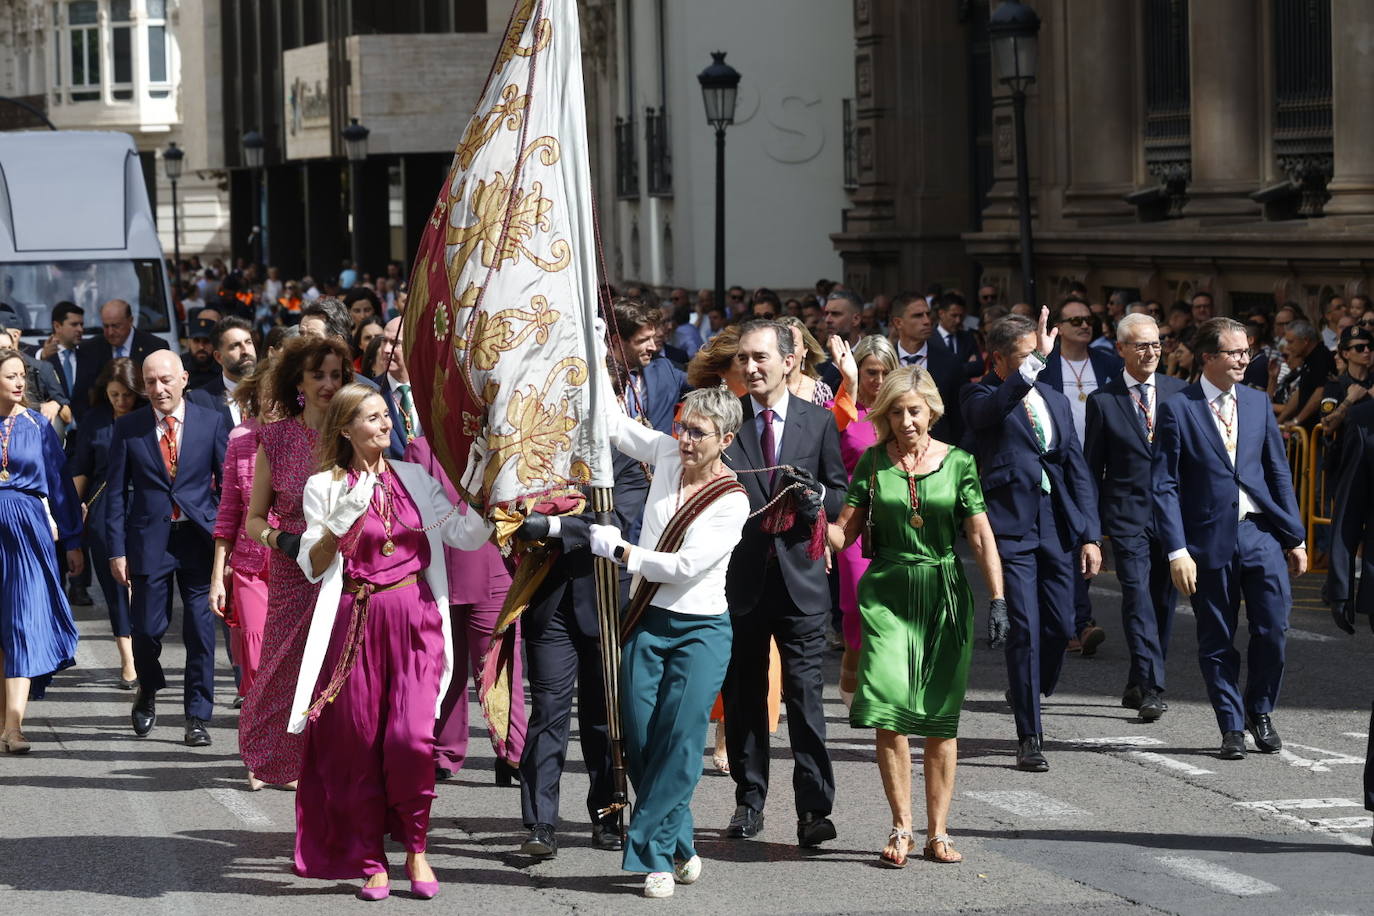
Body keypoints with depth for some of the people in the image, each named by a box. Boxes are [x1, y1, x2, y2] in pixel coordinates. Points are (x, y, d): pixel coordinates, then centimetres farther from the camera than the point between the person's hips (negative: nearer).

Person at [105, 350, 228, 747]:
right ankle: (148, 692, 31)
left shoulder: (210, 423, 2)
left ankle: (198, 717, 11)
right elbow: (116, 492, 4)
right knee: (147, 628, 1)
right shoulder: (128, 428, 2)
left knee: (200, 631, 0)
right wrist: (117, 550, -2)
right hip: (149, 539, 0)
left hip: (199, 536, 0)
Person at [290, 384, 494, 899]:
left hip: (413, 621, 1)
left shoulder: (413, 478, 10)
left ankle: (416, 848, 7)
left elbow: (467, 535, 4)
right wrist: (341, 522, -19)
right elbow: (313, 566, -4)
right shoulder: (325, 486, 1)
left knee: (411, 737, -12)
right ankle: (371, 861, 12)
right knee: (359, 743, 1)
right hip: (355, 621, -1)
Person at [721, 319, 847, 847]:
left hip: (800, 576, -1)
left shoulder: (818, 422, 7)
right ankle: (748, 802, 19)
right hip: (740, 578, 1)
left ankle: (814, 810, -4)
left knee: (806, 696, -6)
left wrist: (815, 494, -11)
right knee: (743, 698, 8)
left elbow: (841, 497, 10)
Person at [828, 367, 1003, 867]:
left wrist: (998, 599, -7)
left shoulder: (957, 462, 3)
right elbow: (844, 533, 4)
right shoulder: (873, 462, 4)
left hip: (945, 595, 0)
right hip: (887, 593, 0)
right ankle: (901, 828, -4)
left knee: (940, 718, 2)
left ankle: (937, 832, 11)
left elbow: (981, 537, 2)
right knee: (890, 706, -14)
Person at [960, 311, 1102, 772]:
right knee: (1025, 628, -8)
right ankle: (1029, 737, -2)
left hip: (1058, 526, 6)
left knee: (1060, 627, 7)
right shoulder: (981, 397, -2)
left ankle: (1026, 696, 34)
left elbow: (1077, 470, 15)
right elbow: (992, 408, -29)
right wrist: (1036, 361, -37)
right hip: (1011, 526, -5)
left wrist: (1090, 534, 8)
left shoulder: (1055, 401, 15)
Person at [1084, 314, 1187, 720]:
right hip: (1127, 514, -3)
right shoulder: (1103, 400, 2)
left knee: (1163, 599, 7)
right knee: (1138, 595, -13)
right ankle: (1150, 687, -17)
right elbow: (1092, 466, 5)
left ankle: (1139, 685, 19)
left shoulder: (1180, 392, 7)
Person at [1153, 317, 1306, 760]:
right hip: (1210, 538, -3)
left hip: (1261, 532, 3)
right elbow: (1164, 486, -6)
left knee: (1273, 628, -3)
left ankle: (1259, 710, 19)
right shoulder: (1177, 409, -3)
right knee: (1216, 641, 4)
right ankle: (1232, 727, 16)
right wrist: (1177, 551, -13)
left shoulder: (1257, 403, 10)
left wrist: (1294, 536, 9)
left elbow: (1278, 472, 13)